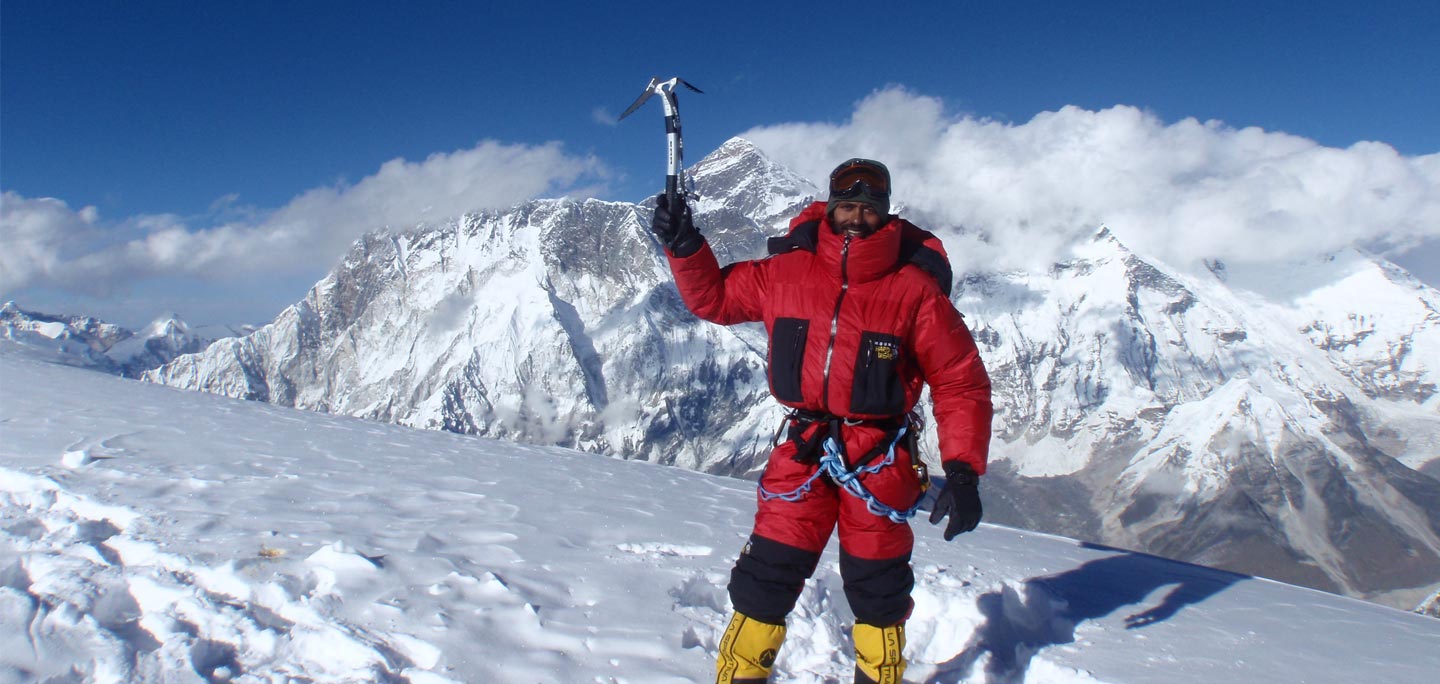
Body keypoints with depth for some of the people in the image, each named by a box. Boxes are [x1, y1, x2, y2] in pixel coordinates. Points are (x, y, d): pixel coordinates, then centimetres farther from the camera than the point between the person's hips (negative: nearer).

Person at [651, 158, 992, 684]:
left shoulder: (915, 289, -9)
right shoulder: (786, 272, -2)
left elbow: (960, 383, -5)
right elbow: (714, 297, 14)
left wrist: (963, 472, -12)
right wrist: (683, 245, -2)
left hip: (880, 459, -1)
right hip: (803, 449, 2)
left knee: (878, 587, 12)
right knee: (766, 576, 3)